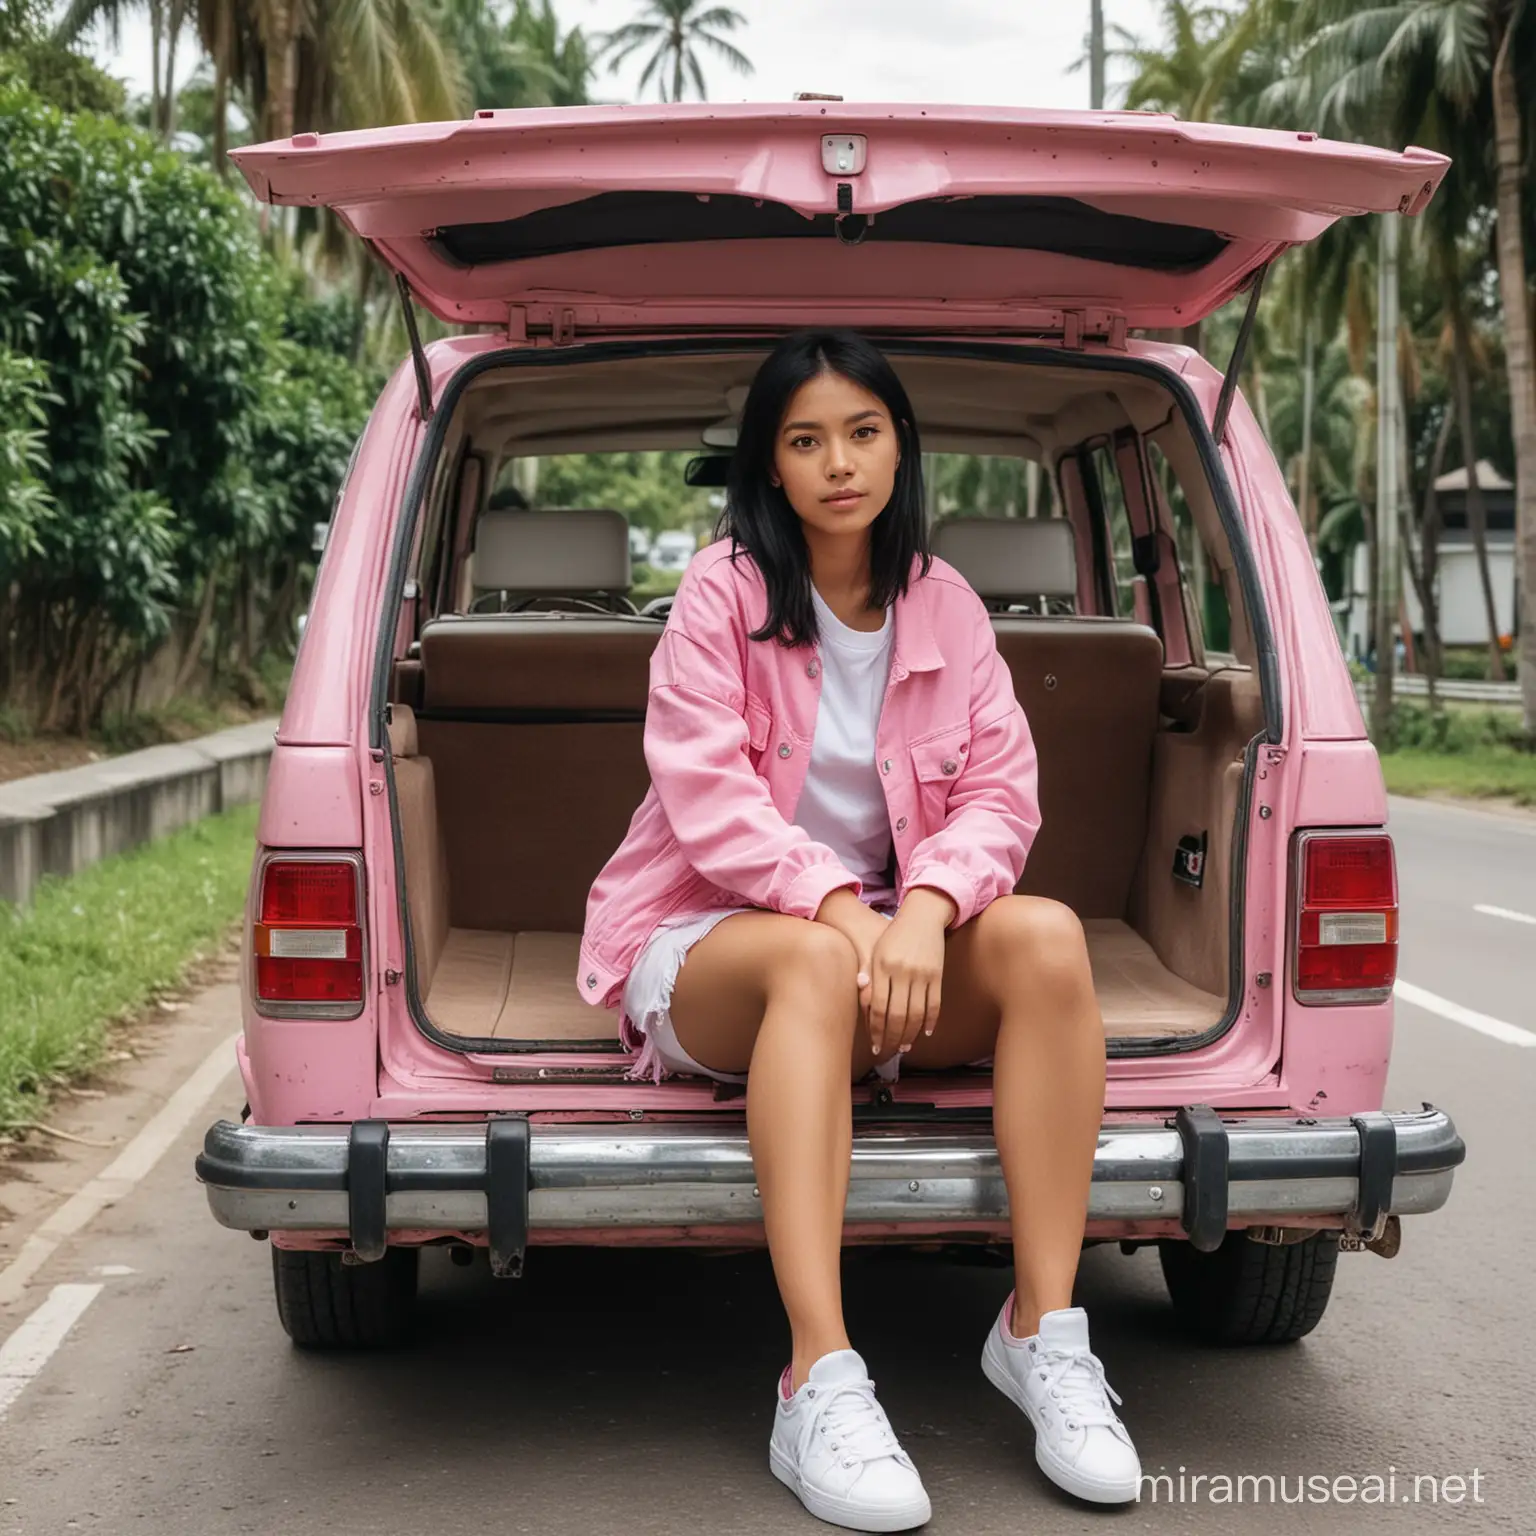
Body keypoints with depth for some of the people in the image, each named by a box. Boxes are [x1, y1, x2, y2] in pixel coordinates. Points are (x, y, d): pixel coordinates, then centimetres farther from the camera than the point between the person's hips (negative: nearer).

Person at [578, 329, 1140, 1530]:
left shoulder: (947, 607, 6)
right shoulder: (722, 591, -5)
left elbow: (1000, 789, -3)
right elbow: (708, 799, -16)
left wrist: (924, 910, -24)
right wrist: (837, 905, -32)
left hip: (894, 943, 4)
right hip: (707, 946, -4)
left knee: (1046, 936, -26)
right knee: (816, 959, -39)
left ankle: (1044, 1330, -23)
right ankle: (821, 1385, -44)